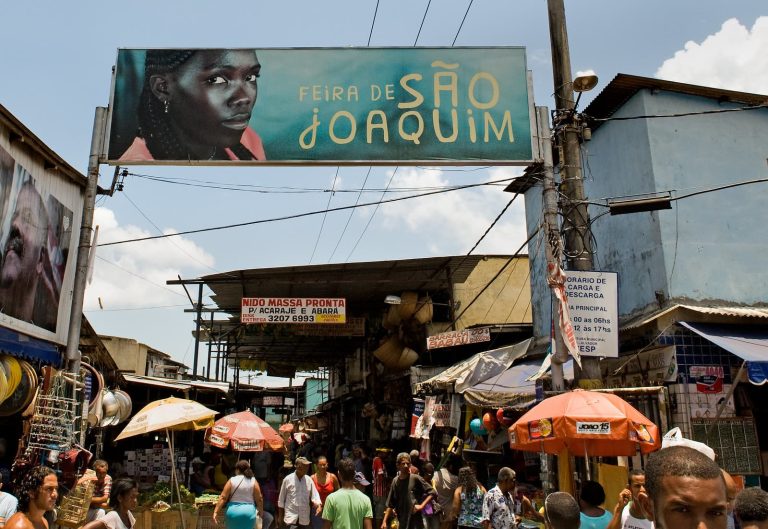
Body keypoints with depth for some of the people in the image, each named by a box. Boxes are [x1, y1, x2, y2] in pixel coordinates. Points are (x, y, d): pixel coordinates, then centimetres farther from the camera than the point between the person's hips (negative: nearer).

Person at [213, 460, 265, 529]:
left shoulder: (232, 481, -3)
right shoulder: (253, 481, -1)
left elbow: (223, 498, -6)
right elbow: (259, 499, -1)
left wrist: (216, 512, -2)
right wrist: (261, 511, 14)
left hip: (233, 512, 0)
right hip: (249, 513, 0)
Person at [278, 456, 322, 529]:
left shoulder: (309, 480, 0)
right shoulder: (288, 479, -6)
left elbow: (315, 495, 1)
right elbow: (281, 499, 1)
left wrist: (318, 506, -20)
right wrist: (280, 516, 4)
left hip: (304, 519, 3)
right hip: (290, 517, -3)